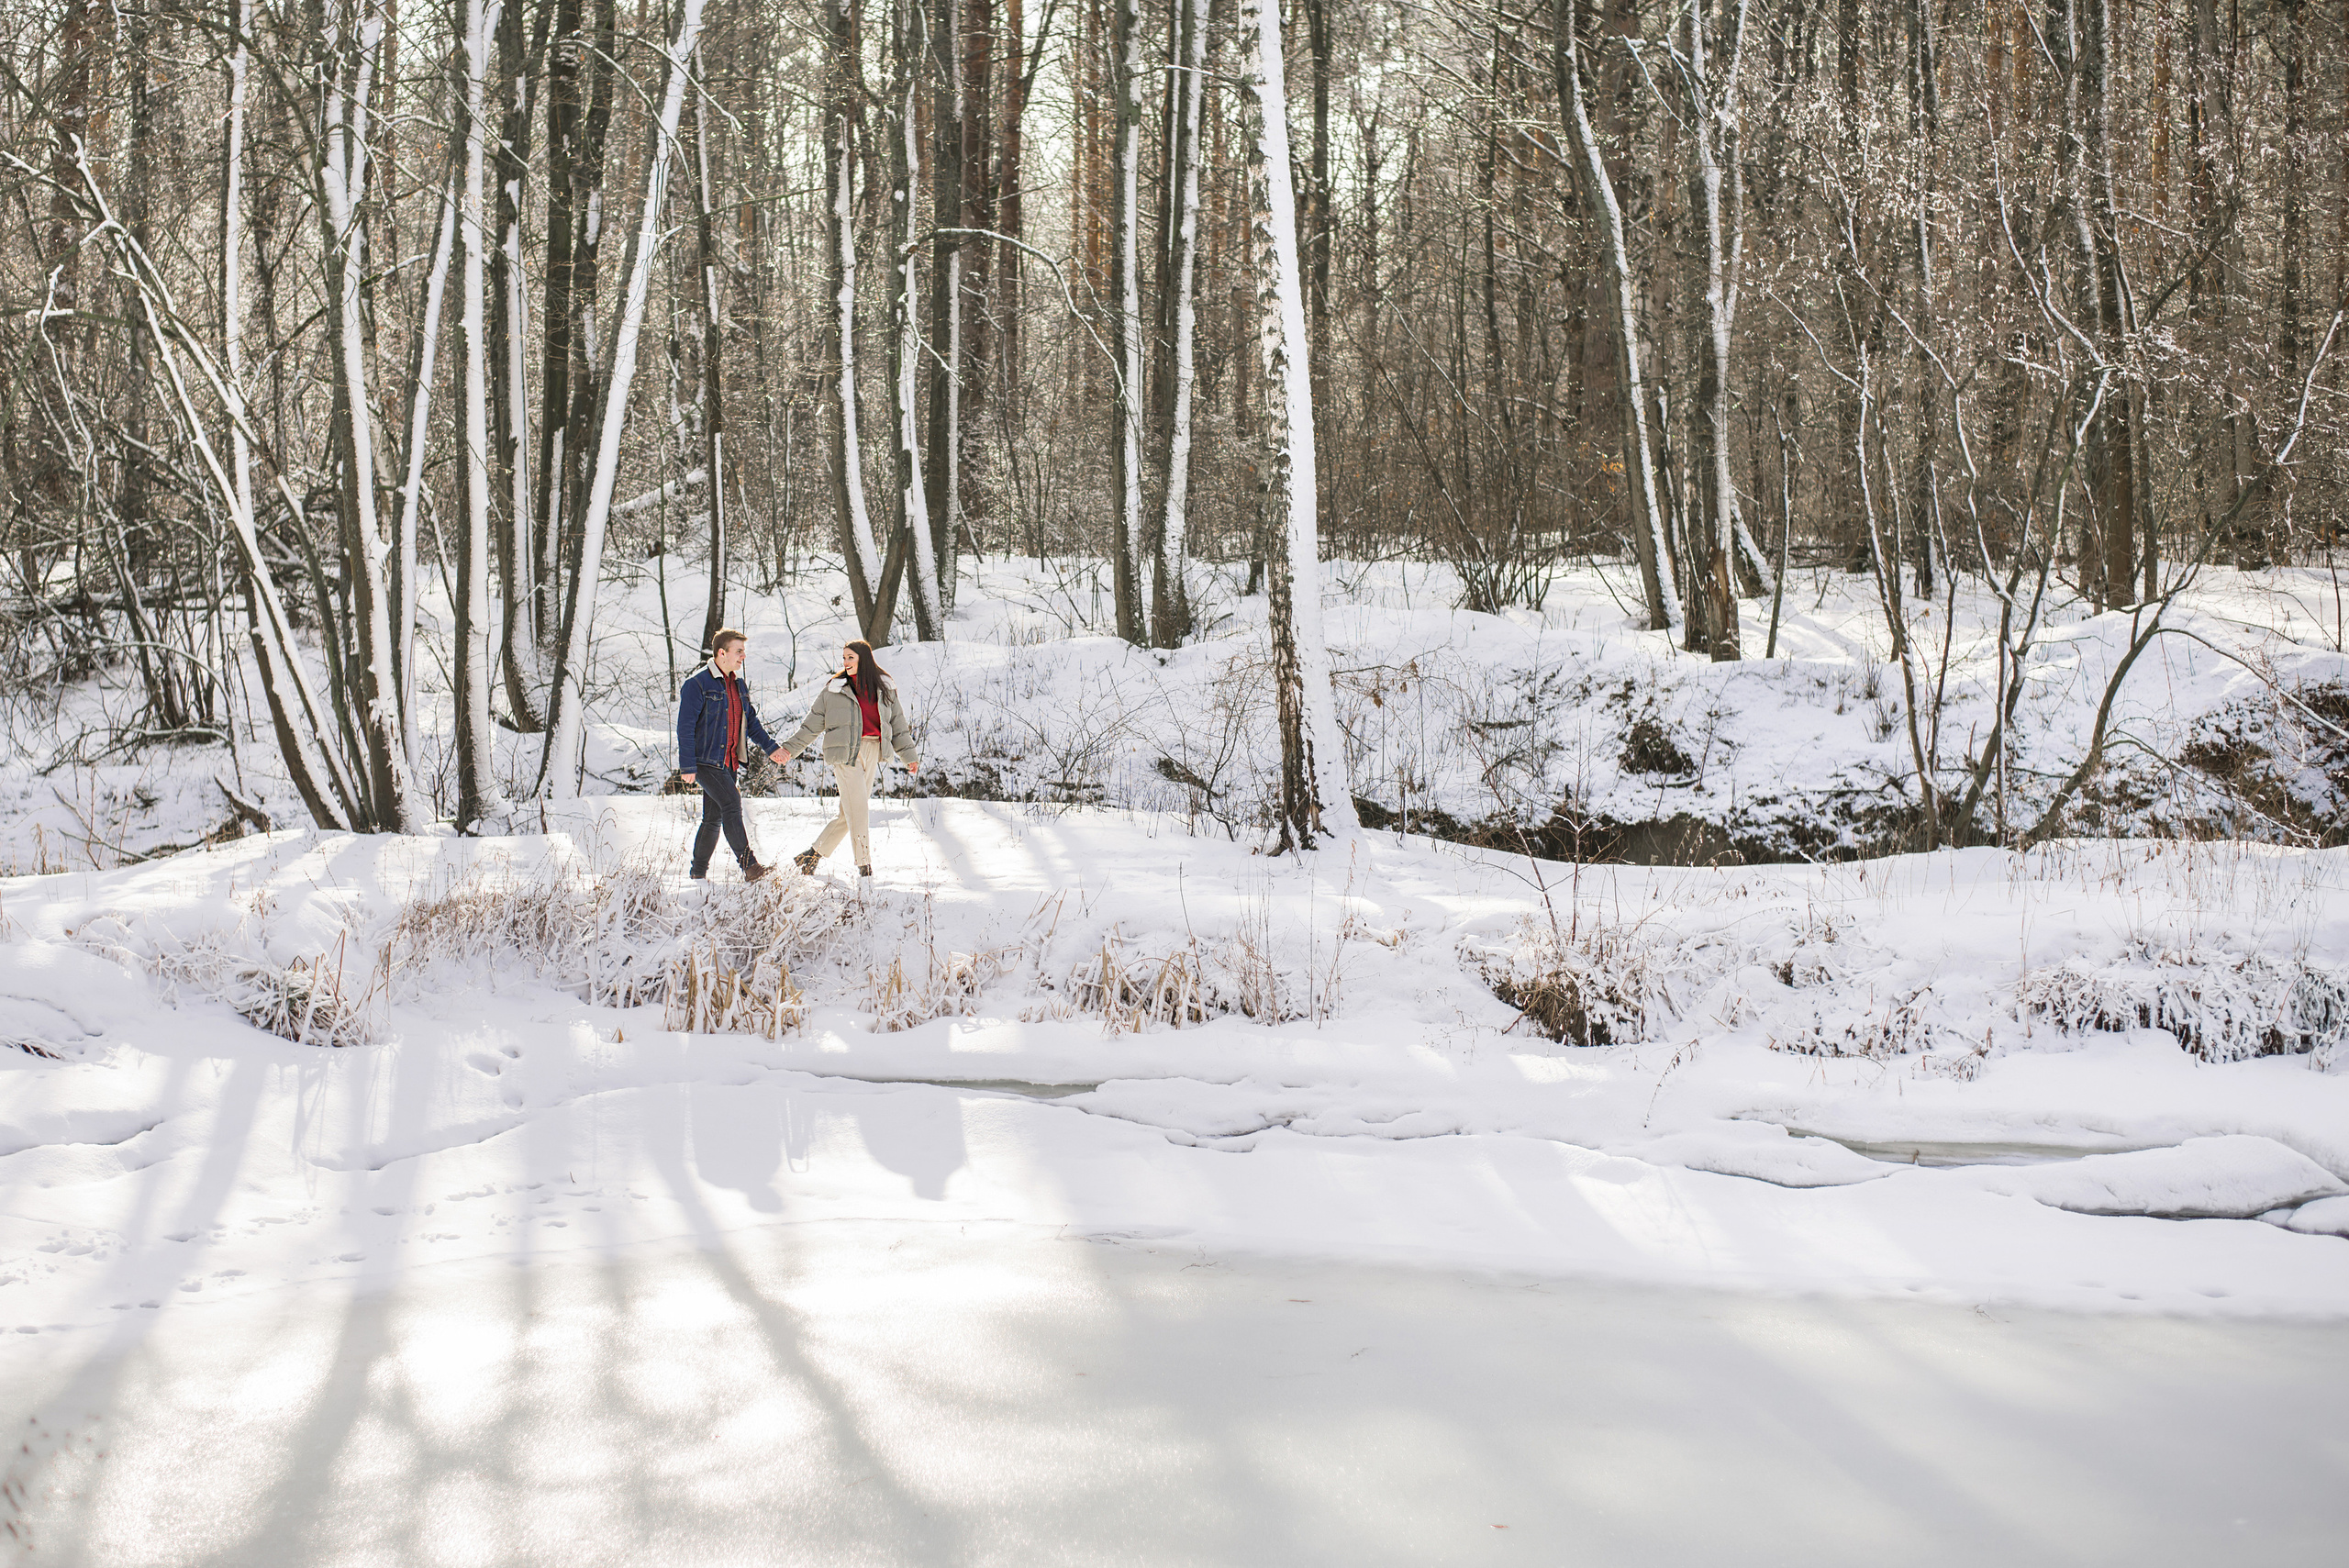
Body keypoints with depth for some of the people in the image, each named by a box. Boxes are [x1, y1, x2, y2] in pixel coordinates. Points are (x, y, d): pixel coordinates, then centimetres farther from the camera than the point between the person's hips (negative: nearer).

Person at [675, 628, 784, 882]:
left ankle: (699, 872, 20)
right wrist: (687, 766, -17)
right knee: (731, 803, -21)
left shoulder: (739, 685, 15)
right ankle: (749, 867, -27)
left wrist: (770, 747, 17)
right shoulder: (697, 684, -10)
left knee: (714, 818, 9)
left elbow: (751, 721, 25)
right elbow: (685, 727, -12)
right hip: (704, 761, -8)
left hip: (727, 763, 8)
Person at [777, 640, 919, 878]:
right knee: (858, 807, -11)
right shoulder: (834, 690, 4)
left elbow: (897, 724, 15)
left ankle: (813, 854, 16)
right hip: (845, 751, -3)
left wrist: (908, 755, 11)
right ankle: (863, 863, -6)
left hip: (872, 752, 3)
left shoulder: (885, 689, 10)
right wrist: (791, 748, 5)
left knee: (848, 812, 4)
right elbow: (812, 724, 9)